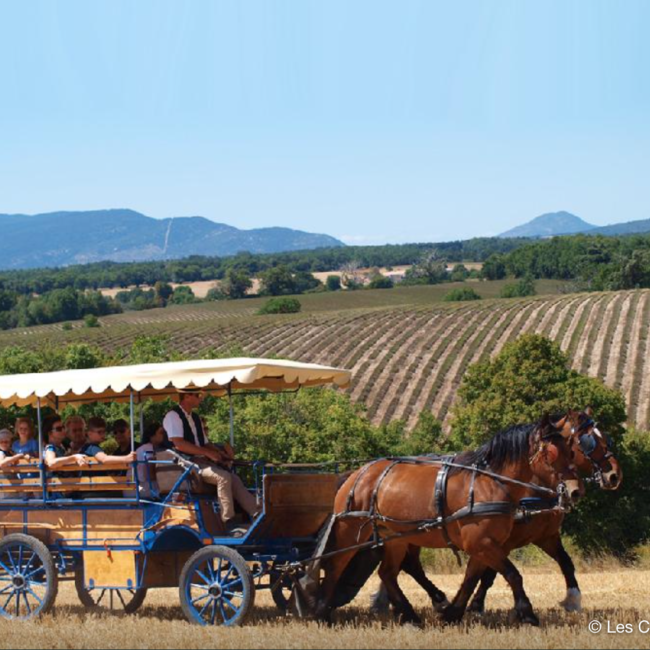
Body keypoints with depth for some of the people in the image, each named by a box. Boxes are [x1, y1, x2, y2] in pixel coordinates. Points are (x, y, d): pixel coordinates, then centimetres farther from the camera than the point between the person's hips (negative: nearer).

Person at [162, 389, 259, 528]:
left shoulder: (195, 418, 19)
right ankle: (228, 521, -26)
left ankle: (257, 514, -19)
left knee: (234, 479, -11)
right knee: (223, 477, -27)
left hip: (201, 461, 8)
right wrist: (207, 453, -22)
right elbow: (179, 444, -22)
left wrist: (219, 454, 1)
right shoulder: (173, 416, -9)